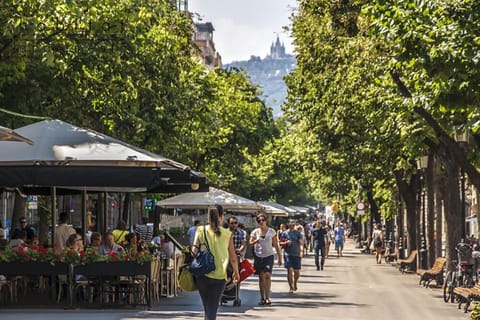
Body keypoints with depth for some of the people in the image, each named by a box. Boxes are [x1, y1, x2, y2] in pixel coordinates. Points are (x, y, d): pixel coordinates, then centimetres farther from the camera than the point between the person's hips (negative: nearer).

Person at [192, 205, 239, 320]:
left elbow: (194, 250, -7)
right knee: (212, 308, 0)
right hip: (219, 276, -1)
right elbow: (233, 257, 7)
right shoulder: (227, 234, 1)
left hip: (202, 274, 1)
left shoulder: (201, 230, 1)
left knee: (206, 307, 20)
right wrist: (236, 272, 22)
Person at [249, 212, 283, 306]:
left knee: (267, 275, -14)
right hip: (258, 256, 1)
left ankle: (267, 297, -14)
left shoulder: (271, 231, 2)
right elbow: (250, 243, 2)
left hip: (269, 256, -1)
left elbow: (276, 245, 5)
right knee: (261, 276, 2)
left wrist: (280, 257, 4)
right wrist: (255, 241, -20)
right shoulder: (255, 232, 4)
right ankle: (262, 298, 7)